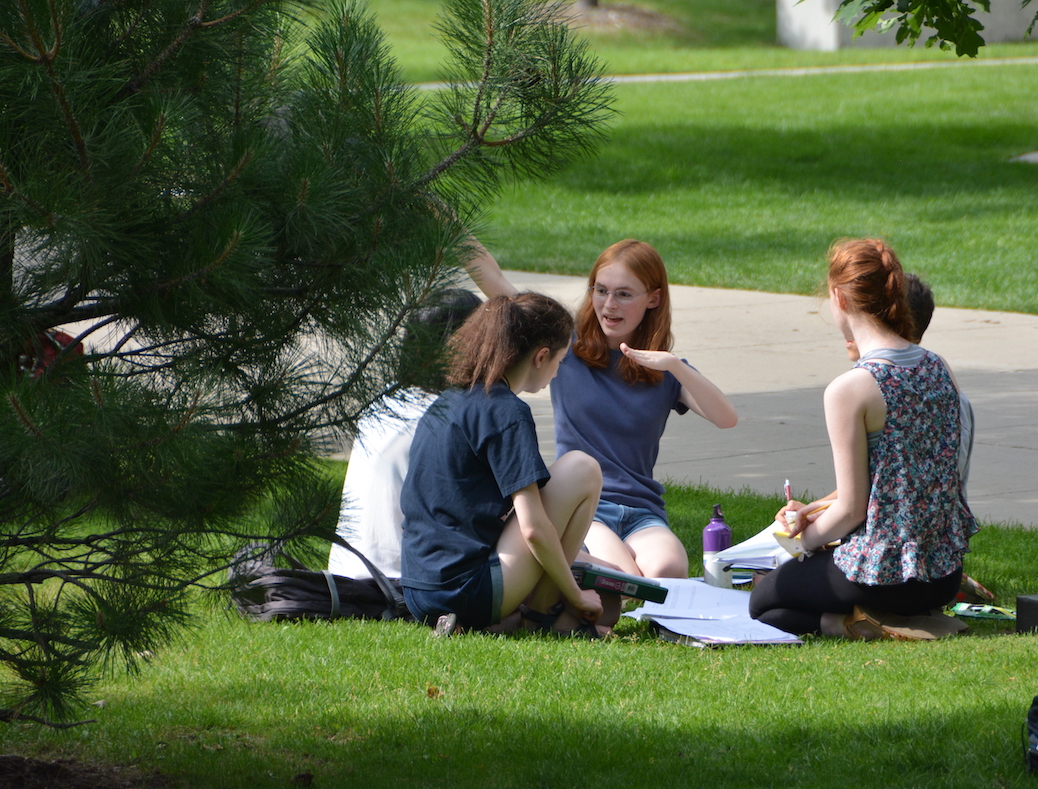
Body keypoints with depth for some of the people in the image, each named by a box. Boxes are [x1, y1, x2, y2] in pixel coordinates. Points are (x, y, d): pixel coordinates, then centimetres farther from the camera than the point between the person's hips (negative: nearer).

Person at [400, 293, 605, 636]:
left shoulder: (446, 404, 17)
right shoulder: (506, 413, -11)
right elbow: (533, 528, -15)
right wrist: (576, 597, 0)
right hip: (469, 592, -9)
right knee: (582, 469, 2)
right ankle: (543, 611, 2)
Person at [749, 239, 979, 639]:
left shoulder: (850, 389, -21)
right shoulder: (937, 368, 2)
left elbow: (851, 509, -16)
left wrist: (808, 537, 5)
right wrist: (818, 509, 15)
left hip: (881, 574, -8)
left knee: (764, 602, 20)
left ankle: (870, 628, -5)